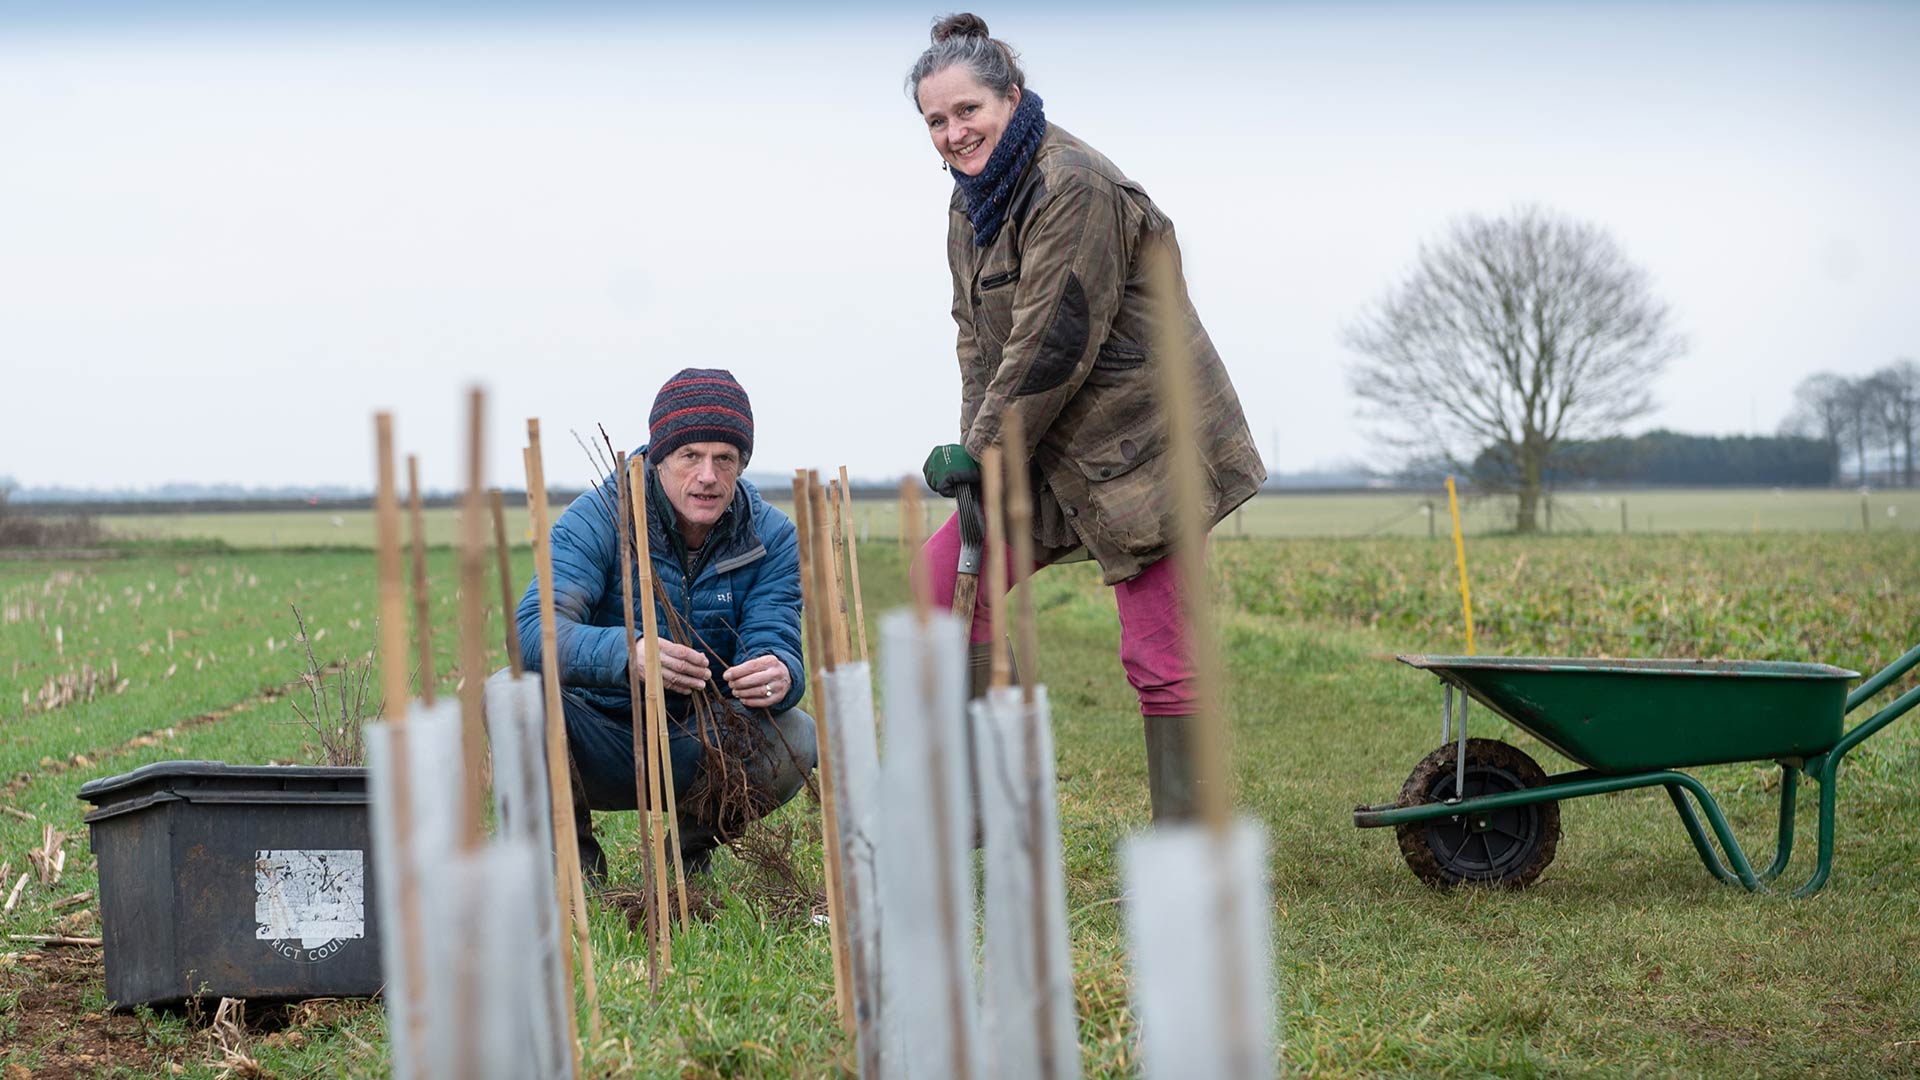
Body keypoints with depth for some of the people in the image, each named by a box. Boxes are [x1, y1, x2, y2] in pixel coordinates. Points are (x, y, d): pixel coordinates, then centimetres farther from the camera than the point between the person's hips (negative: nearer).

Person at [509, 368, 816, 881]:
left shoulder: (773, 538, -5)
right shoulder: (597, 520, -15)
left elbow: (776, 641, -16)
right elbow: (535, 628, -30)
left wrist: (779, 673, -43)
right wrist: (627, 652, -51)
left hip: (699, 756, 2)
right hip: (599, 750, -2)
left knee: (797, 740, -27)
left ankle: (694, 848, 5)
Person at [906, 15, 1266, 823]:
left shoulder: (1073, 187, -20)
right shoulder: (972, 200, 10)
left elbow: (1053, 343, -22)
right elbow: (978, 336, 12)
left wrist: (981, 453, -14)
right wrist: (976, 448, -3)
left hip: (1144, 442, -9)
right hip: (1054, 452, 9)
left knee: (1158, 658, -7)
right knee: (941, 576, 4)